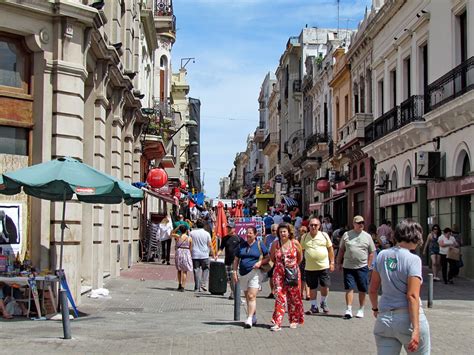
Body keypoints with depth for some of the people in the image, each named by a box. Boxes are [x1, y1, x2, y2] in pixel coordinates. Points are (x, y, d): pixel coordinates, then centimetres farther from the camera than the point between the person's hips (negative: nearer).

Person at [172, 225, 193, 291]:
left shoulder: (177, 236, -5)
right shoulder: (189, 238, -5)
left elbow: (171, 233, 15)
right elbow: (191, 248, -1)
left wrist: (177, 227, 8)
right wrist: (190, 255, 11)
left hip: (178, 253, 1)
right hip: (186, 253, -1)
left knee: (179, 270, 21)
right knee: (184, 271, 2)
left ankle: (179, 285, 23)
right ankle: (183, 287, -3)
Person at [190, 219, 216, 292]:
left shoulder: (192, 233, 1)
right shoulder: (206, 234, -2)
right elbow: (210, 245, -1)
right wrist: (213, 255, 6)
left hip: (195, 256, 1)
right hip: (204, 256, -1)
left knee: (196, 271, 5)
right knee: (205, 270, 10)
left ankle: (197, 287, 6)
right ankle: (204, 285, -2)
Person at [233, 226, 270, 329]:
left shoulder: (260, 245, 2)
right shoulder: (242, 245, 12)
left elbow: (268, 258, 5)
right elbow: (236, 260, 15)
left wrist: (260, 262, -13)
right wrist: (235, 272, 5)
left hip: (254, 273, -5)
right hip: (243, 274, 5)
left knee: (251, 296, -15)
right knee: (247, 297, 11)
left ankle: (249, 319, -19)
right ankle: (254, 318, 25)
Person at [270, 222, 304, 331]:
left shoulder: (295, 243, -3)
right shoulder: (275, 244, -2)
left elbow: (300, 257, 12)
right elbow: (272, 258, 14)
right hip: (279, 274, 0)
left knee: (294, 297, 9)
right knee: (279, 297, -8)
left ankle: (294, 320, 24)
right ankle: (277, 323, -9)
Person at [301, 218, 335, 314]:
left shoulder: (324, 235, 2)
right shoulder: (304, 237, 4)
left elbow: (330, 249, 7)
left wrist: (332, 262, 3)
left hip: (324, 266, 0)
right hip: (310, 267, 0)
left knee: (325, 286, 2)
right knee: (312, 288, 5)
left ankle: (324, 303, 25)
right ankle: (314, 306, 16)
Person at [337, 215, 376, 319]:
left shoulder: (367, 236, 5)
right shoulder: (346, 235, 5)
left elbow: (371, 252, 8)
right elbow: (341, 250, 12)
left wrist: (368, 265, 2)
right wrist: (339, 263, 9)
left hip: (362, 267, 0)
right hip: (348, 266, 0)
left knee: (362, 289, 6)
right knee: (349, 288, -6)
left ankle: (361, 310, 19)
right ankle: (349, 310, -5)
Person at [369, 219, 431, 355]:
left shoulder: (382, 255, 6)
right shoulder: (413, 259, -10)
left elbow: (372, 290, 12)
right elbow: (412, 296, -17)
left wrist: (375, 309, 30)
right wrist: (416, 329, -18)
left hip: (384, 318, 5)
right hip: (408, 318, -5)